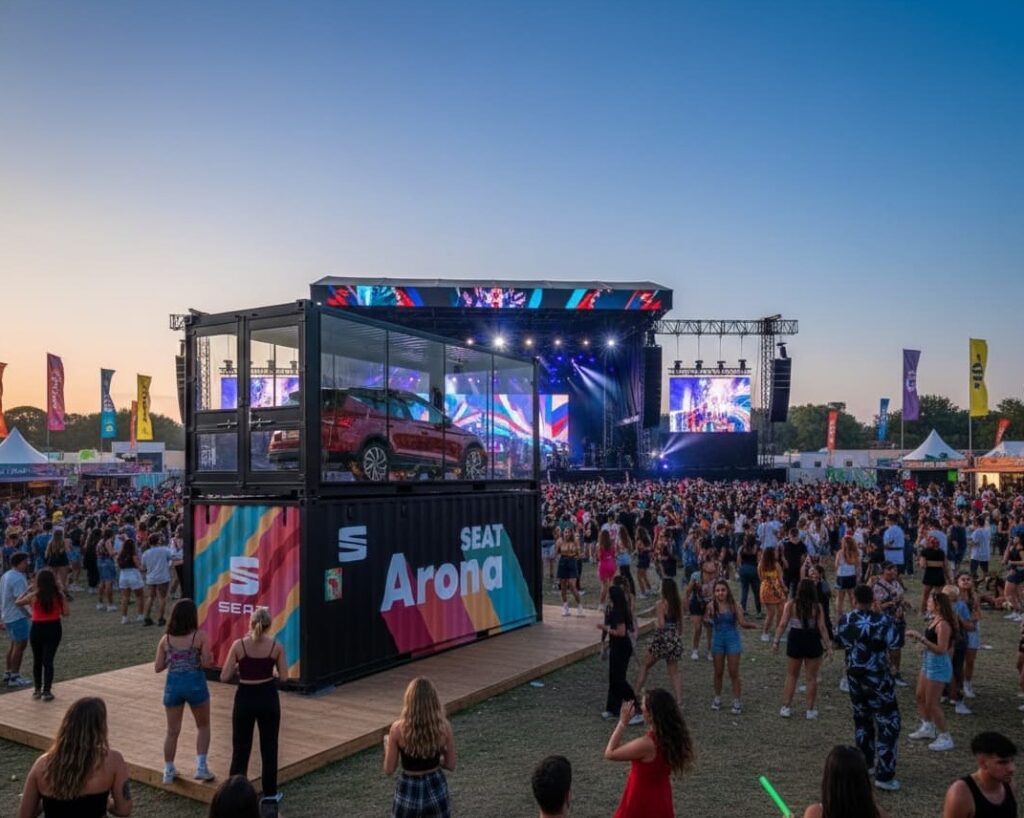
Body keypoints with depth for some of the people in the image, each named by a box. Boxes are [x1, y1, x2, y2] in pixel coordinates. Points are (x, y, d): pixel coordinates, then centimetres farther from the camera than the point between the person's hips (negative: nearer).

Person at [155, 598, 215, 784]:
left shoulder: (166, 639, 0)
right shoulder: (200, 636, -10)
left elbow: (158, 667, 2)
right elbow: (206, 663, -13)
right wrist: (210, 657, 8)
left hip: (173, 685, 3)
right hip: (195, 683, -3)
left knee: (172, 731, 17)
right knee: (203, 726, 17)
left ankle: (168, 771, 23)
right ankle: (201, 766, 9)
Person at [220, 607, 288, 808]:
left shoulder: (239, 645, -11)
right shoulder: (276, 646, -8)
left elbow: (224, 677, -8)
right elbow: (284, 677, -6)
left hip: (245, 698, -1)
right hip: (268, 697, 1)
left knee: (241, 748, 11)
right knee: (269, 746, 14)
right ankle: (269, 793, 22)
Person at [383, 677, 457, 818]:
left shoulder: (398, 728, -18)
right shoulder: (443, 727, -12)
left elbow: (389, 770, -8)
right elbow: (451, 765, -1)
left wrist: (387, 744, 9)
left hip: (408, 791, -2)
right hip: (436, 789, 2)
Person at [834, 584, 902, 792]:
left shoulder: (845, 620, -4)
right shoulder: (883, 620, -18)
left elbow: (840, 642, 9)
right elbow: (893, 644, -9)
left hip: (854, 676, 5)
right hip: (877, 678, -5)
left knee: (861, 718, 23)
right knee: (888, 723, 3)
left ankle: (864, 761, 35)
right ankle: (884, 775, 1)